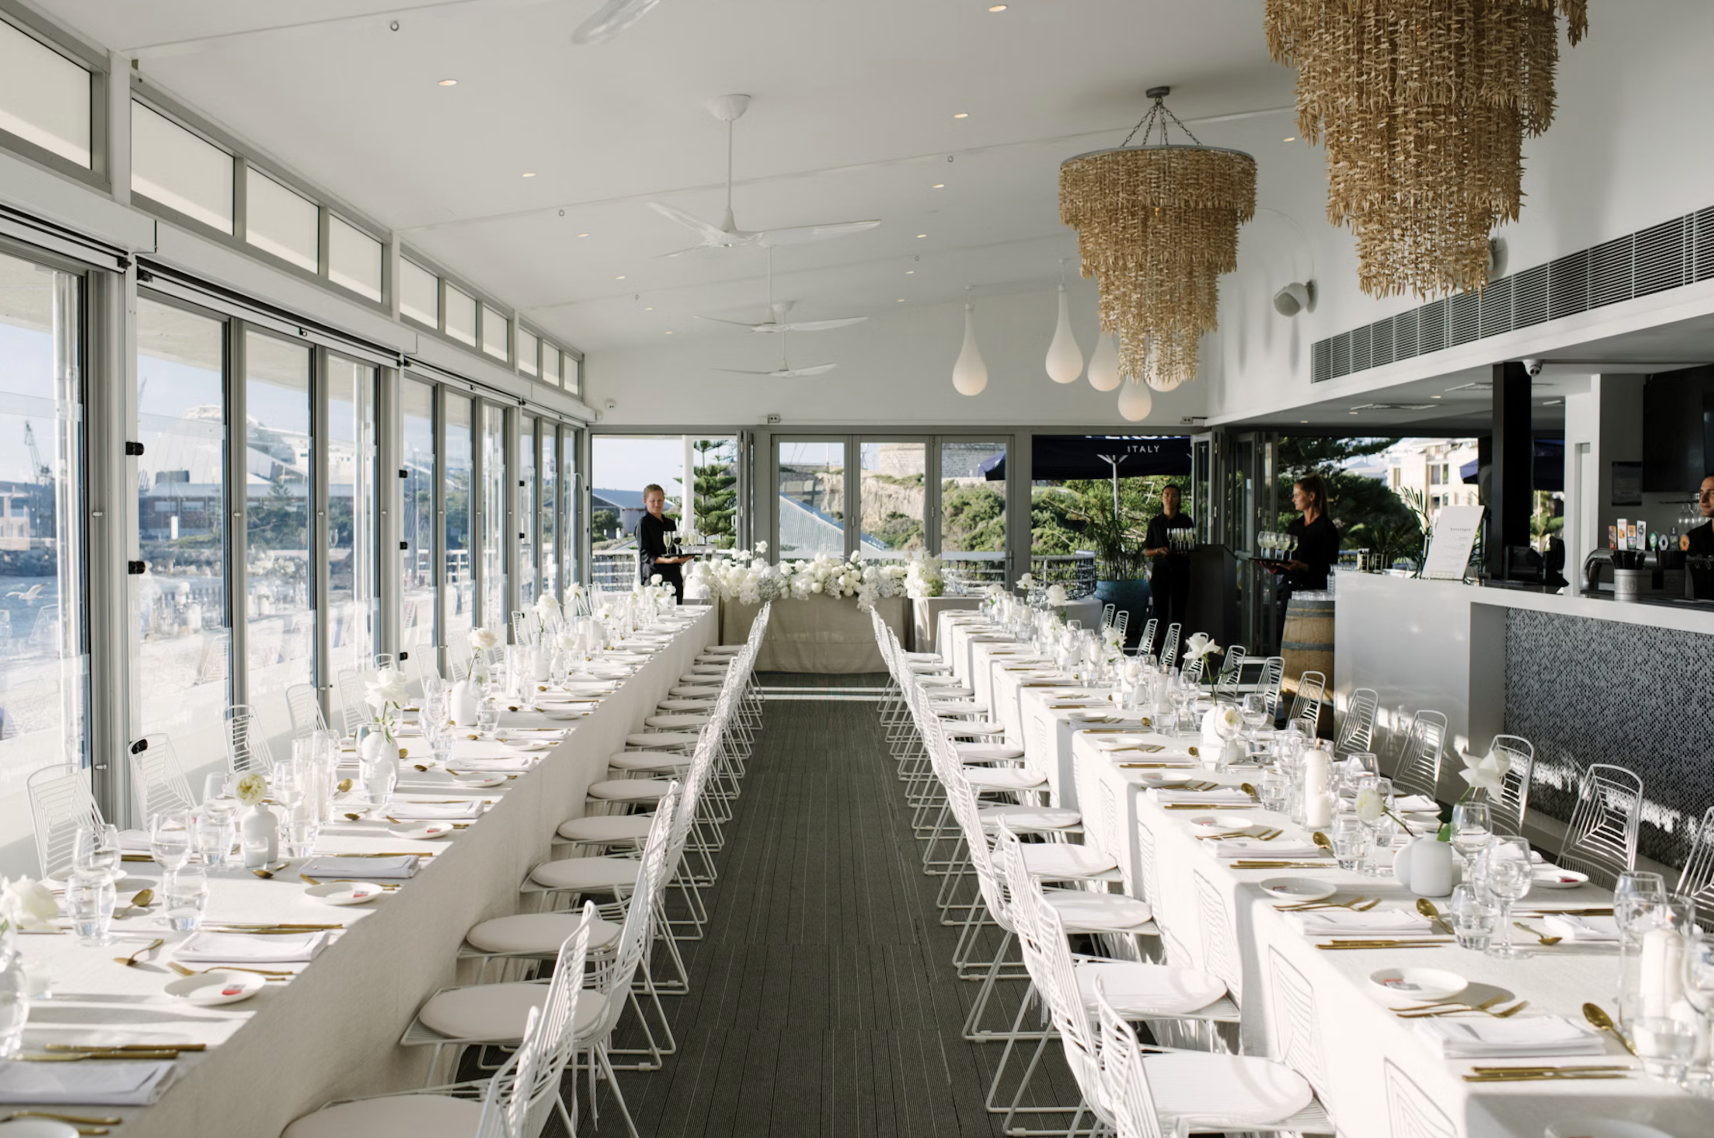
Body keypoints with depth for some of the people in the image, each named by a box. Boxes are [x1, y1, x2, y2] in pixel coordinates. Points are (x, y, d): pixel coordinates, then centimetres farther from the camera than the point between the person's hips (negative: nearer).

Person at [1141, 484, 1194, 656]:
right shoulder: (1155, 522, 10)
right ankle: (1156, 649, 1)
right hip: (1160, 569, 0)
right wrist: (1158, 551, -11)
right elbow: (1146, 551, 10)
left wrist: (1186, 552, -14)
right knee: (1160, 611, -2)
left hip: (1180, 570, 0)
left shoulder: (1186, 521, 8)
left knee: (1178, 611, -2)